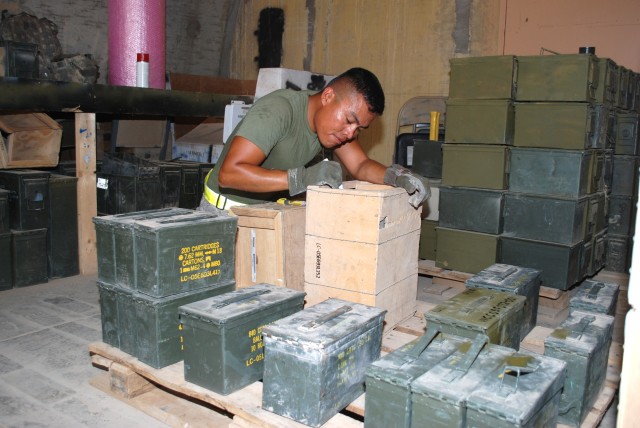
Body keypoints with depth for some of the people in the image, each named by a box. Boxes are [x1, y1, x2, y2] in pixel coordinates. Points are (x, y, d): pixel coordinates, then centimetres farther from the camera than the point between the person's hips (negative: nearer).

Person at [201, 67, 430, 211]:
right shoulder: (277, 110, -31)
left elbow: (360, 165, -6)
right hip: (226, 209, -6)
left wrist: (397, 175, -27)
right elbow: (229, 172, -38)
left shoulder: (333, 118, -6)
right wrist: (301, 178, -45)